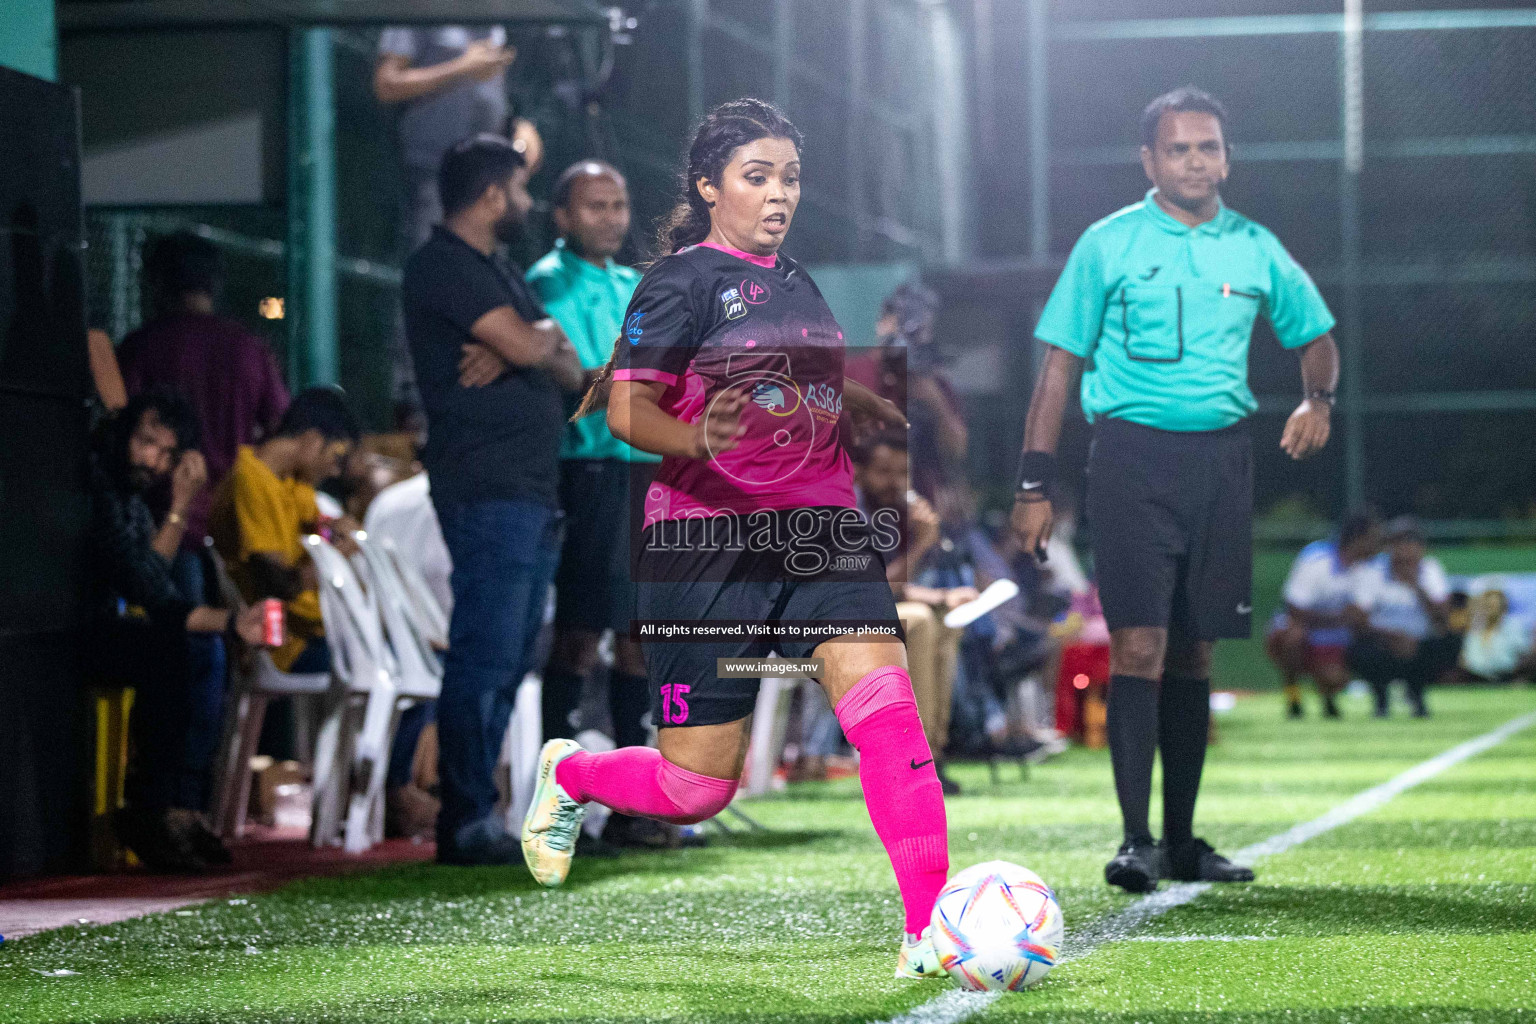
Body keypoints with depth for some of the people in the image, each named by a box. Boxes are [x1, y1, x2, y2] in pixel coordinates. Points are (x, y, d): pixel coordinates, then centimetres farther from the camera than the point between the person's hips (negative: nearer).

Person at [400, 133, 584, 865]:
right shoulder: (443, 267, -8)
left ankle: (473, 817, 13)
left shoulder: (500, 274, 23)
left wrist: (523, 347, -6)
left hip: (532, 492, 10)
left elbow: (569, 370, 15)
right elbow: (528, 344, -18)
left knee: (508, 660, 10)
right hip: (487, 492, -10)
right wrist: (545, 334, 6)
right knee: (485, 656, -12)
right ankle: (467, 823, -12)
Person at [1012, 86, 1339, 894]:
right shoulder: (1107, 245, 1)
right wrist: (1034, 485, -3)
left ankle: (1181, 841, 15)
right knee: (1139, 644, -13)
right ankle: (1136, 839, -14)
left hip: (1220, 457, 4)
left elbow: (1315, 335, 23)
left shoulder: (1255, 249, 10)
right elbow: (1061, 363, 3)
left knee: (1194, 652, 8)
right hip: (1132, 455, -4)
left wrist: (1317, 398, 1)